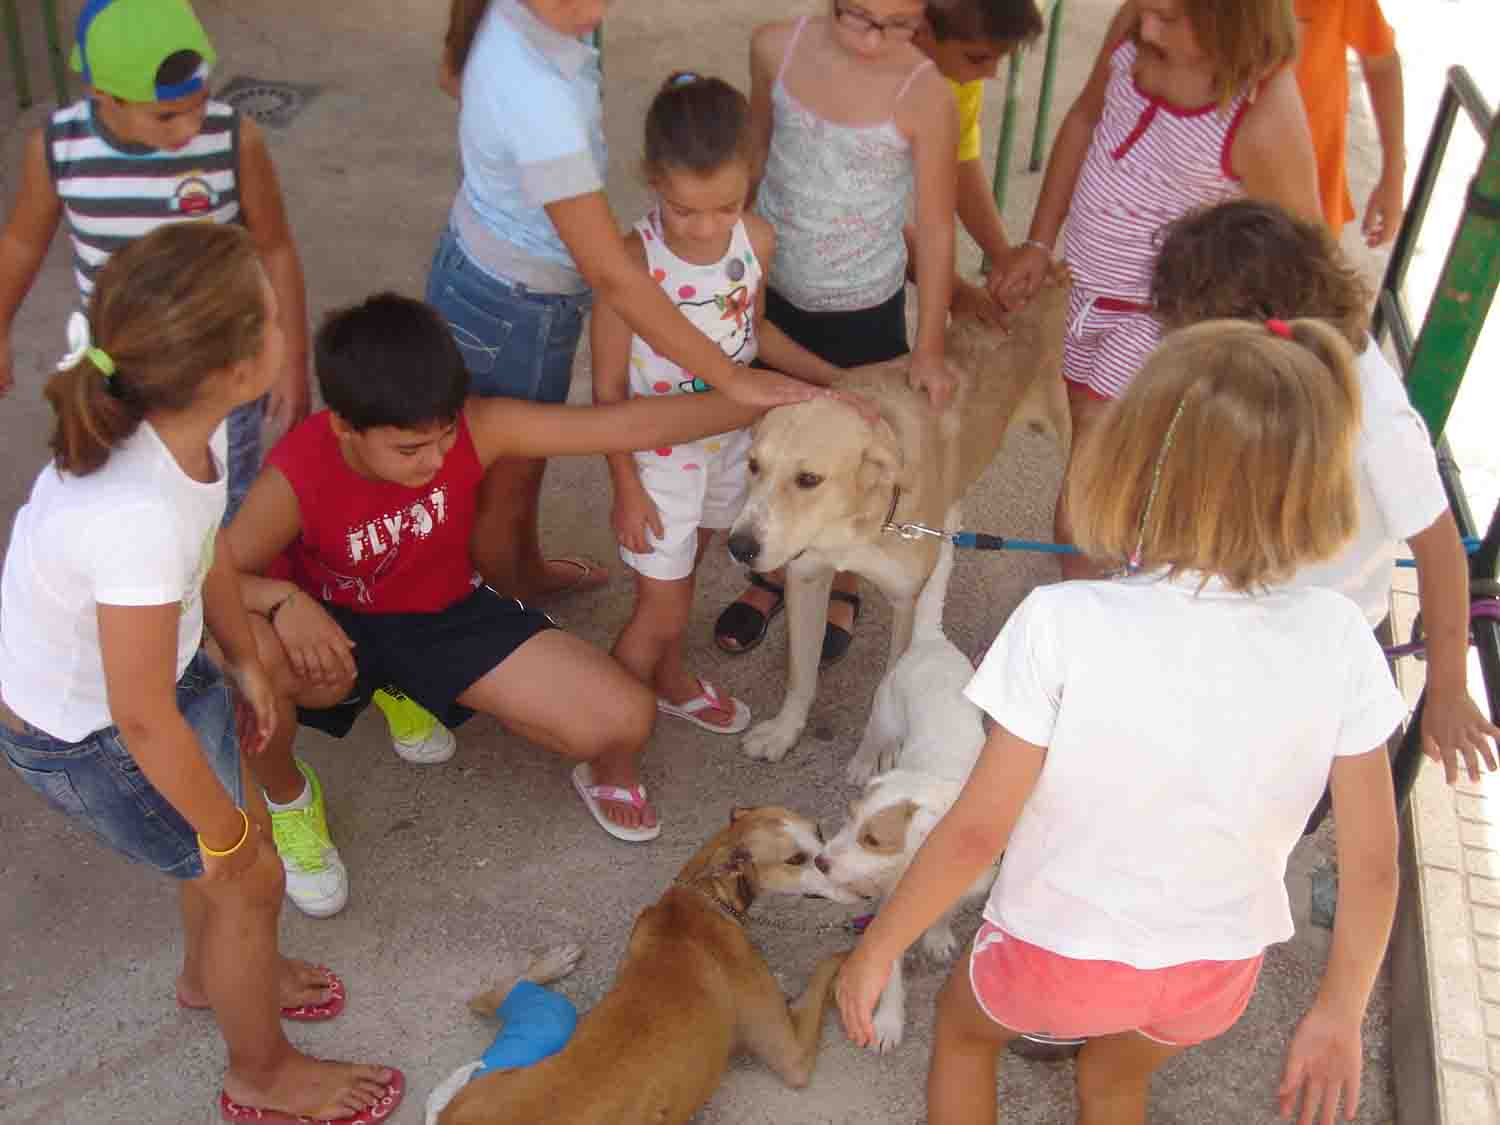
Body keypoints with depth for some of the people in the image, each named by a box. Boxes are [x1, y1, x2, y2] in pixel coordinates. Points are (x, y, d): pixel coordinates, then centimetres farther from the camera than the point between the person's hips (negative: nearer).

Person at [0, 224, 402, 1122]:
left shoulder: (184, 423, -20)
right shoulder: (137, 518, -43)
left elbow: (210, 544, 1)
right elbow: (145, 719, -30)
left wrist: (244, 660, 13)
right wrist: (223, 834, -14)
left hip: (155, 662, 7)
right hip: (85, 734, -7)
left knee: (240, 823, 25)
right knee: (249, 878, 11)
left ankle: (213, 974, 57)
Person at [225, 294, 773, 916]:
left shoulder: (477, 428, -25)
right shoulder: (296, 477, -29)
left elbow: (631, 425, -27)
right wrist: (282, 596, -45)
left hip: (448, 613, 1)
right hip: (336, 632, -1)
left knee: (626, 719, -18)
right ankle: (286, 797, -3)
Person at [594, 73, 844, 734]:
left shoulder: (756, 241, -13)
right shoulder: (633, 262, -29)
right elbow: (608, 389, -18)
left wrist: (837, 381, 6)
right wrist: (626, 489, -14)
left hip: (729, 440, 5)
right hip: (659, 453, -5)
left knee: (682, 572, 28)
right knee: (662, 611, 4)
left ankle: (669, 681, 53)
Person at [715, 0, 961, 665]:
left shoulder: (924, 97, -23)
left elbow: (935, 228, -15)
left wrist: (929, 347, -11)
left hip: (862, 310, -3)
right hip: (771, 289, 3)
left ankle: (843, 589, 40)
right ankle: (774, 574, 43)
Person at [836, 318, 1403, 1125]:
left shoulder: (1064, 625, -29)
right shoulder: (1338, 640, -19)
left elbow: (976, 831, -22)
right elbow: (1372, 861, -11)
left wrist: (875, 952, -6)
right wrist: (1340, 1010, 6)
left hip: (1060, 950, -3)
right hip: (1216, 973, 3)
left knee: (963, 1025, 32)